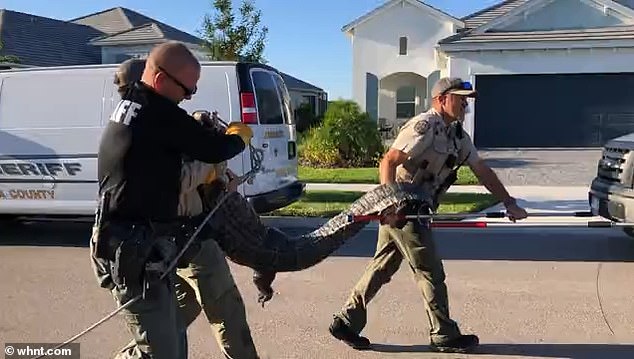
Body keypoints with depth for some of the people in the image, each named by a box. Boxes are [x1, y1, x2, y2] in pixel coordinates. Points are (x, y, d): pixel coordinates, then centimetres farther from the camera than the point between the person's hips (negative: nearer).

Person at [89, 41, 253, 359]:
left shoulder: (129, 106, 15)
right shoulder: (158, 113, -17)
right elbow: (214, 150, -13)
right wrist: (240, 135, 8)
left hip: (135, 244, 11)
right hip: (137, 250, -11)